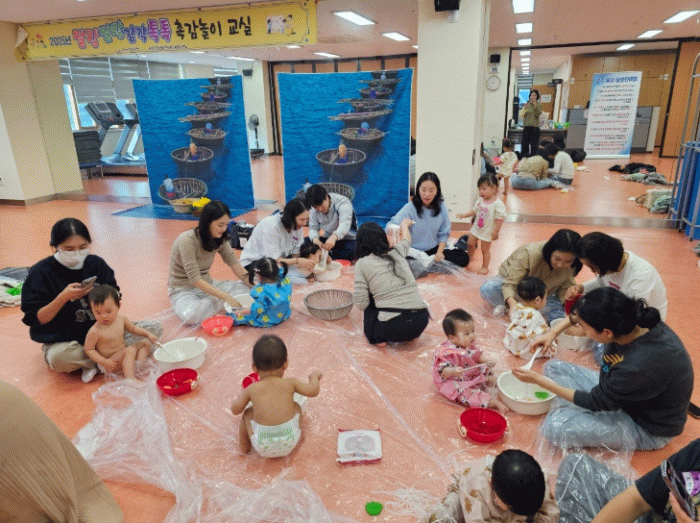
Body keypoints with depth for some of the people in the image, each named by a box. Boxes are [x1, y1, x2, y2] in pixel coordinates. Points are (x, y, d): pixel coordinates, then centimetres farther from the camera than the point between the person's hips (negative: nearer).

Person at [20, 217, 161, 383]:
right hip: (62, 340, -4)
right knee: (59, 358, -41)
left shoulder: (96, 263, 3)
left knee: (154, 328, -13)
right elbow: (36, 319, -10)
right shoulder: (41, 272, -7)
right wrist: (63, 298, -24)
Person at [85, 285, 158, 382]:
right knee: (130, 350, -30)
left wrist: (148, 334, 5)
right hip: (109, 364, -8)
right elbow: (89, 349, -14)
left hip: (122, 356, 8)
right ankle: (130, 379, -39)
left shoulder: (121, 320, -2)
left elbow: (133, 329, 16)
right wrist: (104, 362, -23)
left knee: (145, 343, 8)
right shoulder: (94, 331, -20)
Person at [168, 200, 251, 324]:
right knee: (191, 315, -39)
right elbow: (195, 280, -28)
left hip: (207, 285, 6)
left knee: (245, 288, -15)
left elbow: (236, 266, -4)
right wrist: (226, 297, -33)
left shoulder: (220, 239, -4)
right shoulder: (187, 241, -24)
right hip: (183, 291, -5)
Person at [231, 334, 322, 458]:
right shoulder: (290, 384, -4)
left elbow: (235, 409, 1)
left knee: (248, 412, 23)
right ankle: (298, 436, 39)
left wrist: (243, 393, 21)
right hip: (289, 444, 1)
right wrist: (314, 377, 24)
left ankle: (244, 447, 35)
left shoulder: (252, 389, -5)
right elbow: (314, 390, 2)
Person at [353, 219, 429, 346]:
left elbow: (361, 304, -2)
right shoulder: (398, 252, 11)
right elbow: (406, 239, 37)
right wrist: (404, 224, 59)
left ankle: (377, 337, 19)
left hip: (393, 328, -4)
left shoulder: (362, 263, -1)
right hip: (421, 323, 4)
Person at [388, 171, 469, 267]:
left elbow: (444, 233, 5)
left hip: (433, 249, 3)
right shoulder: (410, 207, -14)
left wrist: (440, 251, -8)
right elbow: (393, 224, -26)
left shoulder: (441, 207, -2)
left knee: (464, 258, -12)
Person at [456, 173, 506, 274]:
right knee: (470, 243, 15)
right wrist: (465, 215, 3)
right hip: (476, 228, 6)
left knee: (485, 249, 7)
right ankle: (469, 258, 43)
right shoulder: (480, 201, 0)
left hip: (487, 232, -6)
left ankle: (485, 267, 24)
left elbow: (499, 219, -19)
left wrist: (496, 231, -19)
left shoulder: (498, 204, -21)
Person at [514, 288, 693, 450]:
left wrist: (538, 380, -19)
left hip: (649, 430, -8)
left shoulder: (638, 366, -41)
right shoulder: (637, 321, -19)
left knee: (554, 426, -26)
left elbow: (595, 402, -24)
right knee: (553, 367, 3)